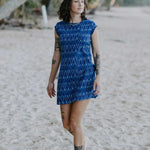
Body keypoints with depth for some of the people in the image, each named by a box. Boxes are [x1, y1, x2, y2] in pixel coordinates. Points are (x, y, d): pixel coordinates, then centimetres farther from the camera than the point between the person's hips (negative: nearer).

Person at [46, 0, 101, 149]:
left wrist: (98, 78, -12)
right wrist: (51, 81, 10)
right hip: (66, 78, 3)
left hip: (85, 76, -3)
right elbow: (57, 54, 11)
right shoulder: (59, 27, 6)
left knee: (75, 123, -11)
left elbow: (97, 53, 0)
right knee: (67, 124, 7)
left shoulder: (90, 25, -1)